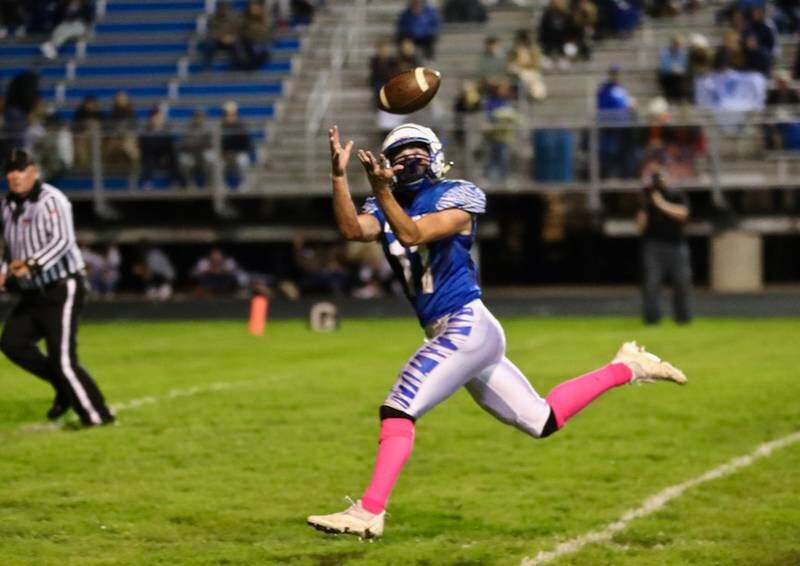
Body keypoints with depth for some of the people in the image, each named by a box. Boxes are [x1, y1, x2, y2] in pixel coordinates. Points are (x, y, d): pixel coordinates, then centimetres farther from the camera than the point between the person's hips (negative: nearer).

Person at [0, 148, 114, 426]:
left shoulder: (50, 200, -15)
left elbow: (63, 241, -26)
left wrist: (32, 264, -36)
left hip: (62, 288, -8)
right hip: (32, 292, 9)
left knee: (63, 359, -11)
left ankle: (97, 415, -1)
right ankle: (64, 388, 15)